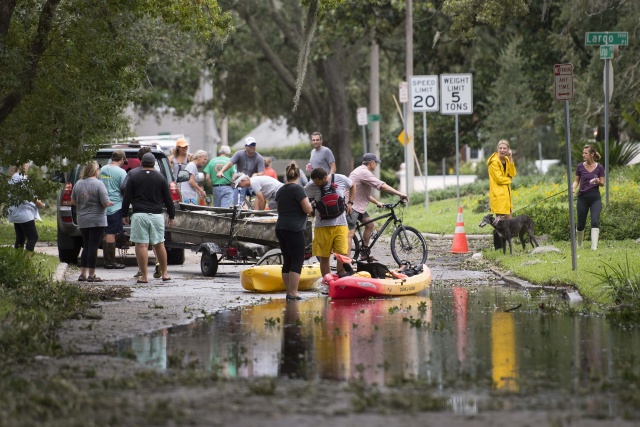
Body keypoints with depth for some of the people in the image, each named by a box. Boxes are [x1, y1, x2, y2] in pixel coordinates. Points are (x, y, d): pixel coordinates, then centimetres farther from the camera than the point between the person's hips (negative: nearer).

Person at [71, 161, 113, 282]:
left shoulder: (78, 184, 4)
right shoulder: (98, 184, -14)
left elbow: (73, 201, 14)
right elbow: (106, 203, -17)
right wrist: (111, 203, 5)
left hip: (82, 221, 6)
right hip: (97, 220, -6)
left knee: (86, 246, 15)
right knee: (93, 247, -2)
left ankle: (83, 274, 15)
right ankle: (91, 275, -1)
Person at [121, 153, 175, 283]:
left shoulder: (133, 178, 3)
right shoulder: (160, 178, 6)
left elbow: (127, 198, 2)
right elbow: (168, 199, 8)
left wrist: (124, 215, 11)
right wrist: (171, 216, 16)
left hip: (139, 215, -2)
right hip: (156, 215, 2)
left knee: (141, 245, -3)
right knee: (159, 244, 12)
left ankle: (144, 276, -6)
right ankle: (164, 273, 17)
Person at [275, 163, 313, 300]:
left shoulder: (280, 190, 11)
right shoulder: (298, 189, -11)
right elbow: (308, 209, -13)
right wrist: (309, 204, 7)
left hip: (280, 228, 7)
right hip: (294, 229, -7)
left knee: (287, 261, 11)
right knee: (297, 261, -5)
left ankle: (288, 292, 11)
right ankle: (293, 293, -10)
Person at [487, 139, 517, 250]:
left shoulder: (506, 160, 13)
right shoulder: (494, 162, -13)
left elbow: (513, 174, 3)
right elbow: (499, 179, -16)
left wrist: (510, 159, -4)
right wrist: (509, 179, 1)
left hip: (506, 193, 9)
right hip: (498, 194, -9)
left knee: (507, 219, 12)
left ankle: (502, 245, 20)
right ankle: (498, 246, -6)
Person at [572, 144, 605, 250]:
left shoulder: (599, 167, -3)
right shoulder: (580, 167, 0)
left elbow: (602, 183, 3)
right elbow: (576, 181, 7)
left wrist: (598, 182, -20)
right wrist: (573, 188, -14)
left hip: (595, 198, -1)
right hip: (583, 197, 1)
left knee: (595, 221, -16)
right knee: (581, 224, 7)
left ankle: (594, 246, -17)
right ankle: (579, 244, 30)